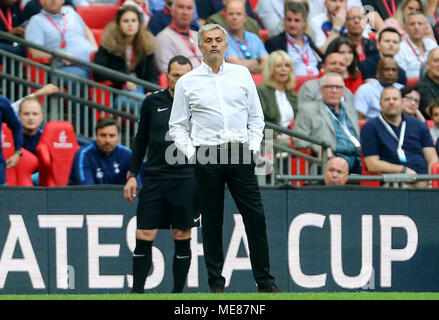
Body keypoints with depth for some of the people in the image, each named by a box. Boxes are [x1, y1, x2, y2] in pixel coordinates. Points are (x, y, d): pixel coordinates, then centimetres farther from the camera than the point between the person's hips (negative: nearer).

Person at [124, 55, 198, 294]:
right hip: (153, 178, 1)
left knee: (182, 238, 1)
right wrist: (132, 175, 8)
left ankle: (178, 293, 9)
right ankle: (137, 292, 1)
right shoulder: (152, 102, 6)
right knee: (144, 237, -4)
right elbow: (141, 140, 13)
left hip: (185, 179, -1)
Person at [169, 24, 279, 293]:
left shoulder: (242, 74, 11)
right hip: (206, 157, -1)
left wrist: (254, 146, 2)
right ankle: (216, 281, 7)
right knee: (212, 220, 1)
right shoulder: (187, 82, 7)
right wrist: (190, 152, -3)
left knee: (255, 216, -5)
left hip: (240, 153, 1)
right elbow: (177, 125, 10)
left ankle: (265, 281, 0)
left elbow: (256, 116, 15)